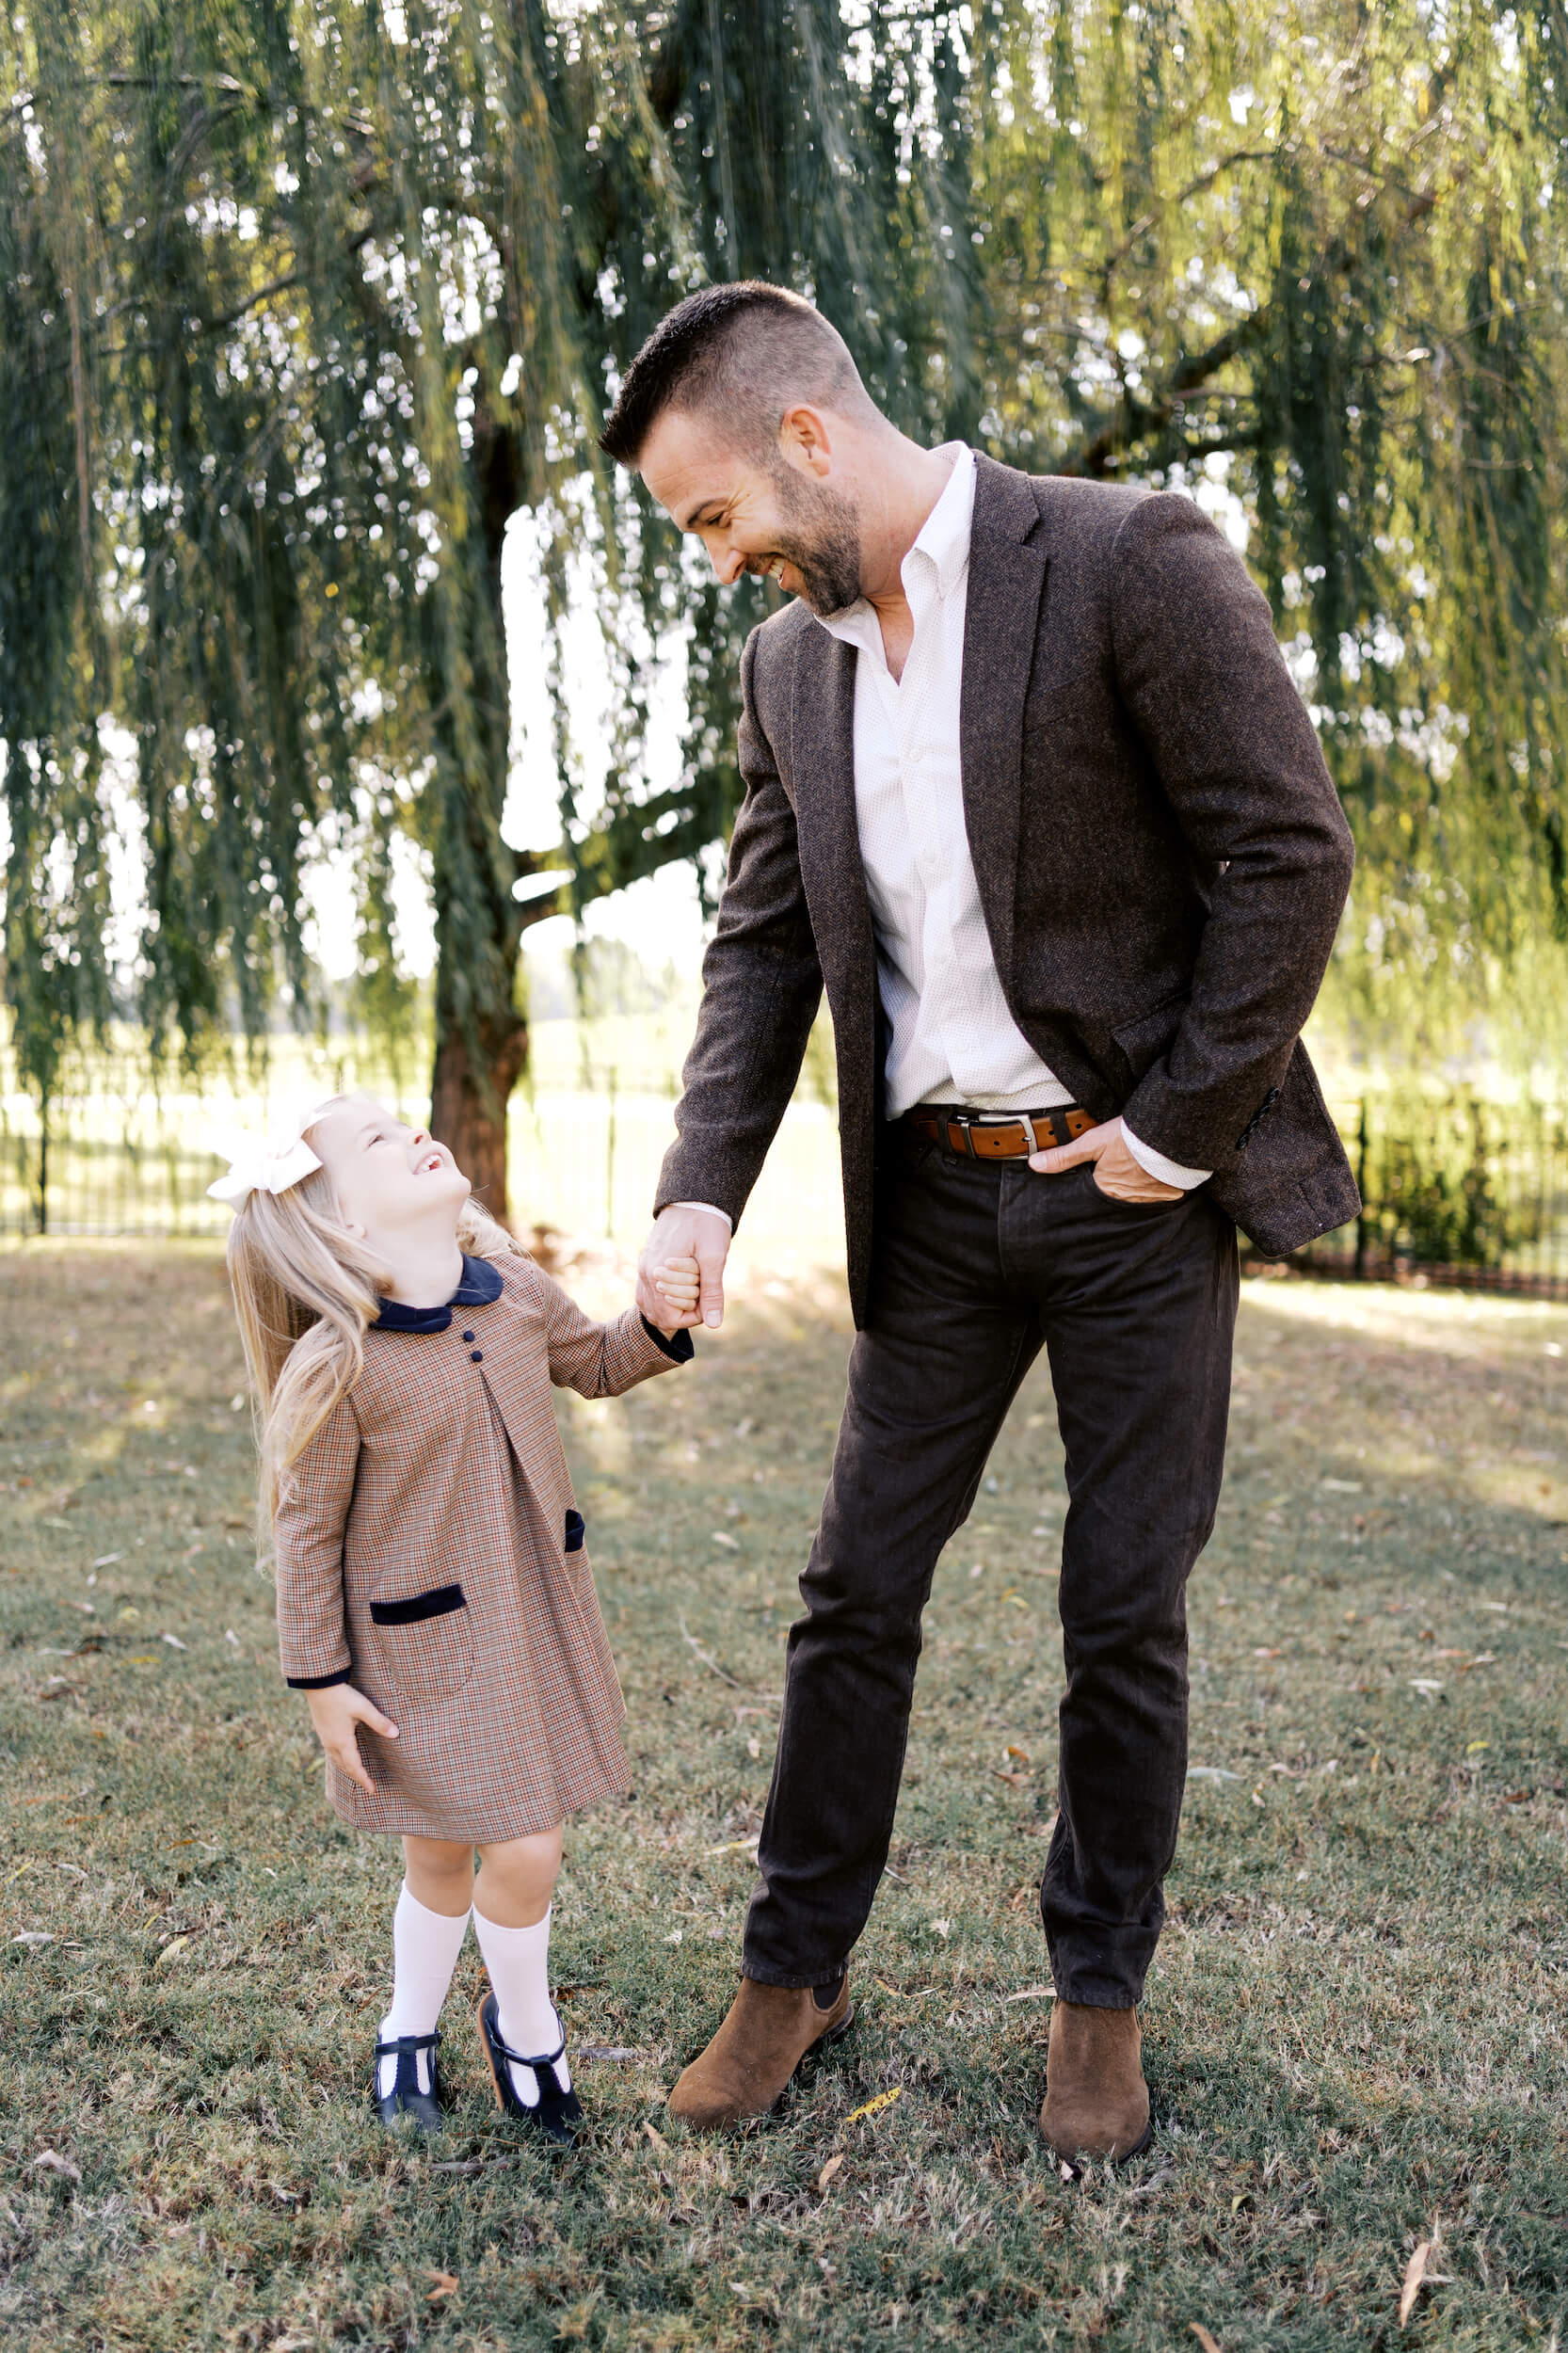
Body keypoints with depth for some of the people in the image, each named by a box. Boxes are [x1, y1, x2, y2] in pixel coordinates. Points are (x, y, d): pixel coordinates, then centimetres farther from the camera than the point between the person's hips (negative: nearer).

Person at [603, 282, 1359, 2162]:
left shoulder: (1130, 559, -13)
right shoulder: (789, 662, 6)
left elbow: (1290, 853, -14)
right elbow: (763, 939, 8)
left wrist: (1181, 1127, -14)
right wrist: (703, 1184, -6)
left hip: (1134, 1182, -5)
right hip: (935, 1199, 5)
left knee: (1125, 1614, 7)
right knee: (856, 1592, 9)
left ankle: (1098, 1992, 26)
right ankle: (795, 1968, 26)